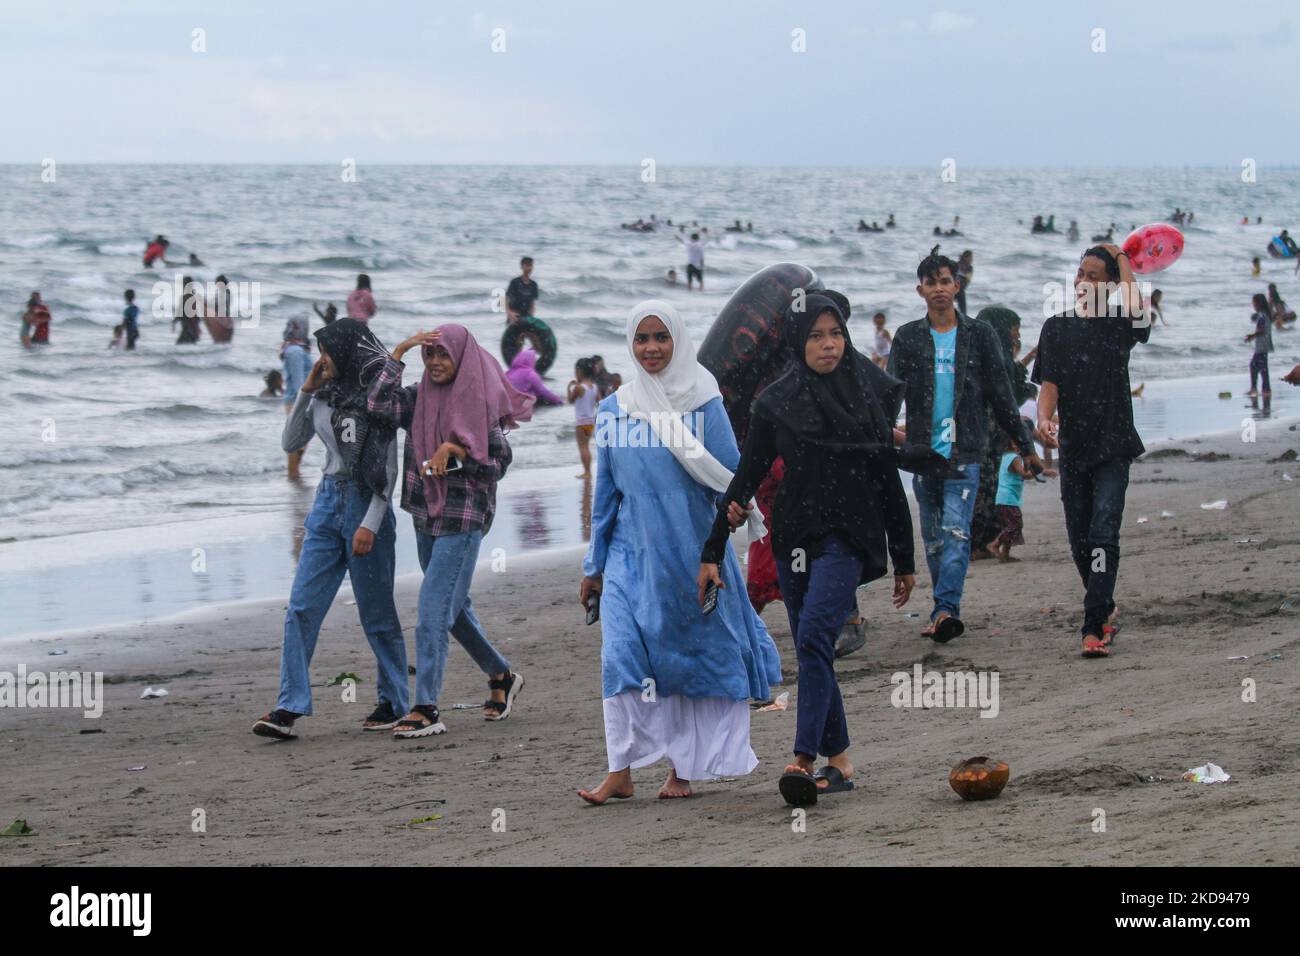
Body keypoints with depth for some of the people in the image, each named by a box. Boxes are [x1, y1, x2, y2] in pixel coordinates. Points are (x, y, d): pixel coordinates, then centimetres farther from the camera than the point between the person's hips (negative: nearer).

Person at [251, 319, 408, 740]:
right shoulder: (325, 397, 9)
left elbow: (388, 469, -12)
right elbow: (290, 443, 15)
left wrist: (370, 525, -18)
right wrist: (305, 392, 4)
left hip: (366, 504, -6)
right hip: (327, 504, 6)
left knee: (376, 612, 3)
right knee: (301, 607, -4)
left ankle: (393, 702, 18)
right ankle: (289, 708, -6)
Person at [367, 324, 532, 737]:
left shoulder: (479, 401, -6)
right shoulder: (420, 397, 8)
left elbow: (499, 461, -5)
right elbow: (380, 404, -10)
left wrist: (455, 450, -17)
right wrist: (400, 351, -11)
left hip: (464, 515, -7)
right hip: (426, 513, 7)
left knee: (434, 605, -13)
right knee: (453, 606, 16)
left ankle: (427, 709, -14)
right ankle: (501, 676, 35)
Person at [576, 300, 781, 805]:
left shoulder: (703, 403, -1)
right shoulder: (614, 409, 7)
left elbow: (731, 476, -2)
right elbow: (605, 490, 13)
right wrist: (593, 565, 12)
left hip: (691, 551, -2)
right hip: (632, 550, 2)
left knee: (692, 654, 3)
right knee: (621, 653, -10)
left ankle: (683, 769, 13)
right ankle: (620, 770, -11)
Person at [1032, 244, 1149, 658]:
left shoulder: (1118, 323, 1)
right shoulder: (1057, 327, 8)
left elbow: (1137, 312, -22)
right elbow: (1049, 382, 1)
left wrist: (1122, 261, -9)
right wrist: (1044, 419, -19)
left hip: (1113, 446, -3)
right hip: (1073, 448, 3)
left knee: (1104, 535, -14)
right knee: (1080, 542, 9)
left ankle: (1095, 628, -18)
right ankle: (1105, 611, 29)